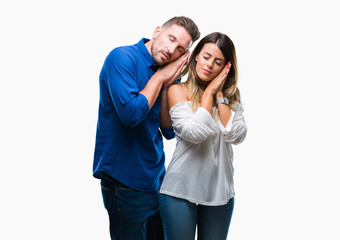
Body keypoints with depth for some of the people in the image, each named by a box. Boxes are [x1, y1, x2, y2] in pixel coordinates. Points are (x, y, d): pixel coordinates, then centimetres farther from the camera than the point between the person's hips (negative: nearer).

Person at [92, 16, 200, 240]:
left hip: (156, 176, 7)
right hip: (125, 179, -7)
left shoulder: (165, 74, 5)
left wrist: (167, 86, -9)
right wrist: (159, 78, -15)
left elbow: (169, 131, 2)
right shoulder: (122, 58, -15)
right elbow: (131, 114, -27)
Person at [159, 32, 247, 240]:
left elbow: (237, 136, -8)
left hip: (219, 190, 3)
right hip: (181, 190, -3)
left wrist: (219, 95, -7)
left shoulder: (231, 95, 7)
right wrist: (209, 91, -10)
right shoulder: (179, 90, -4)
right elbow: (194, 132, -18)